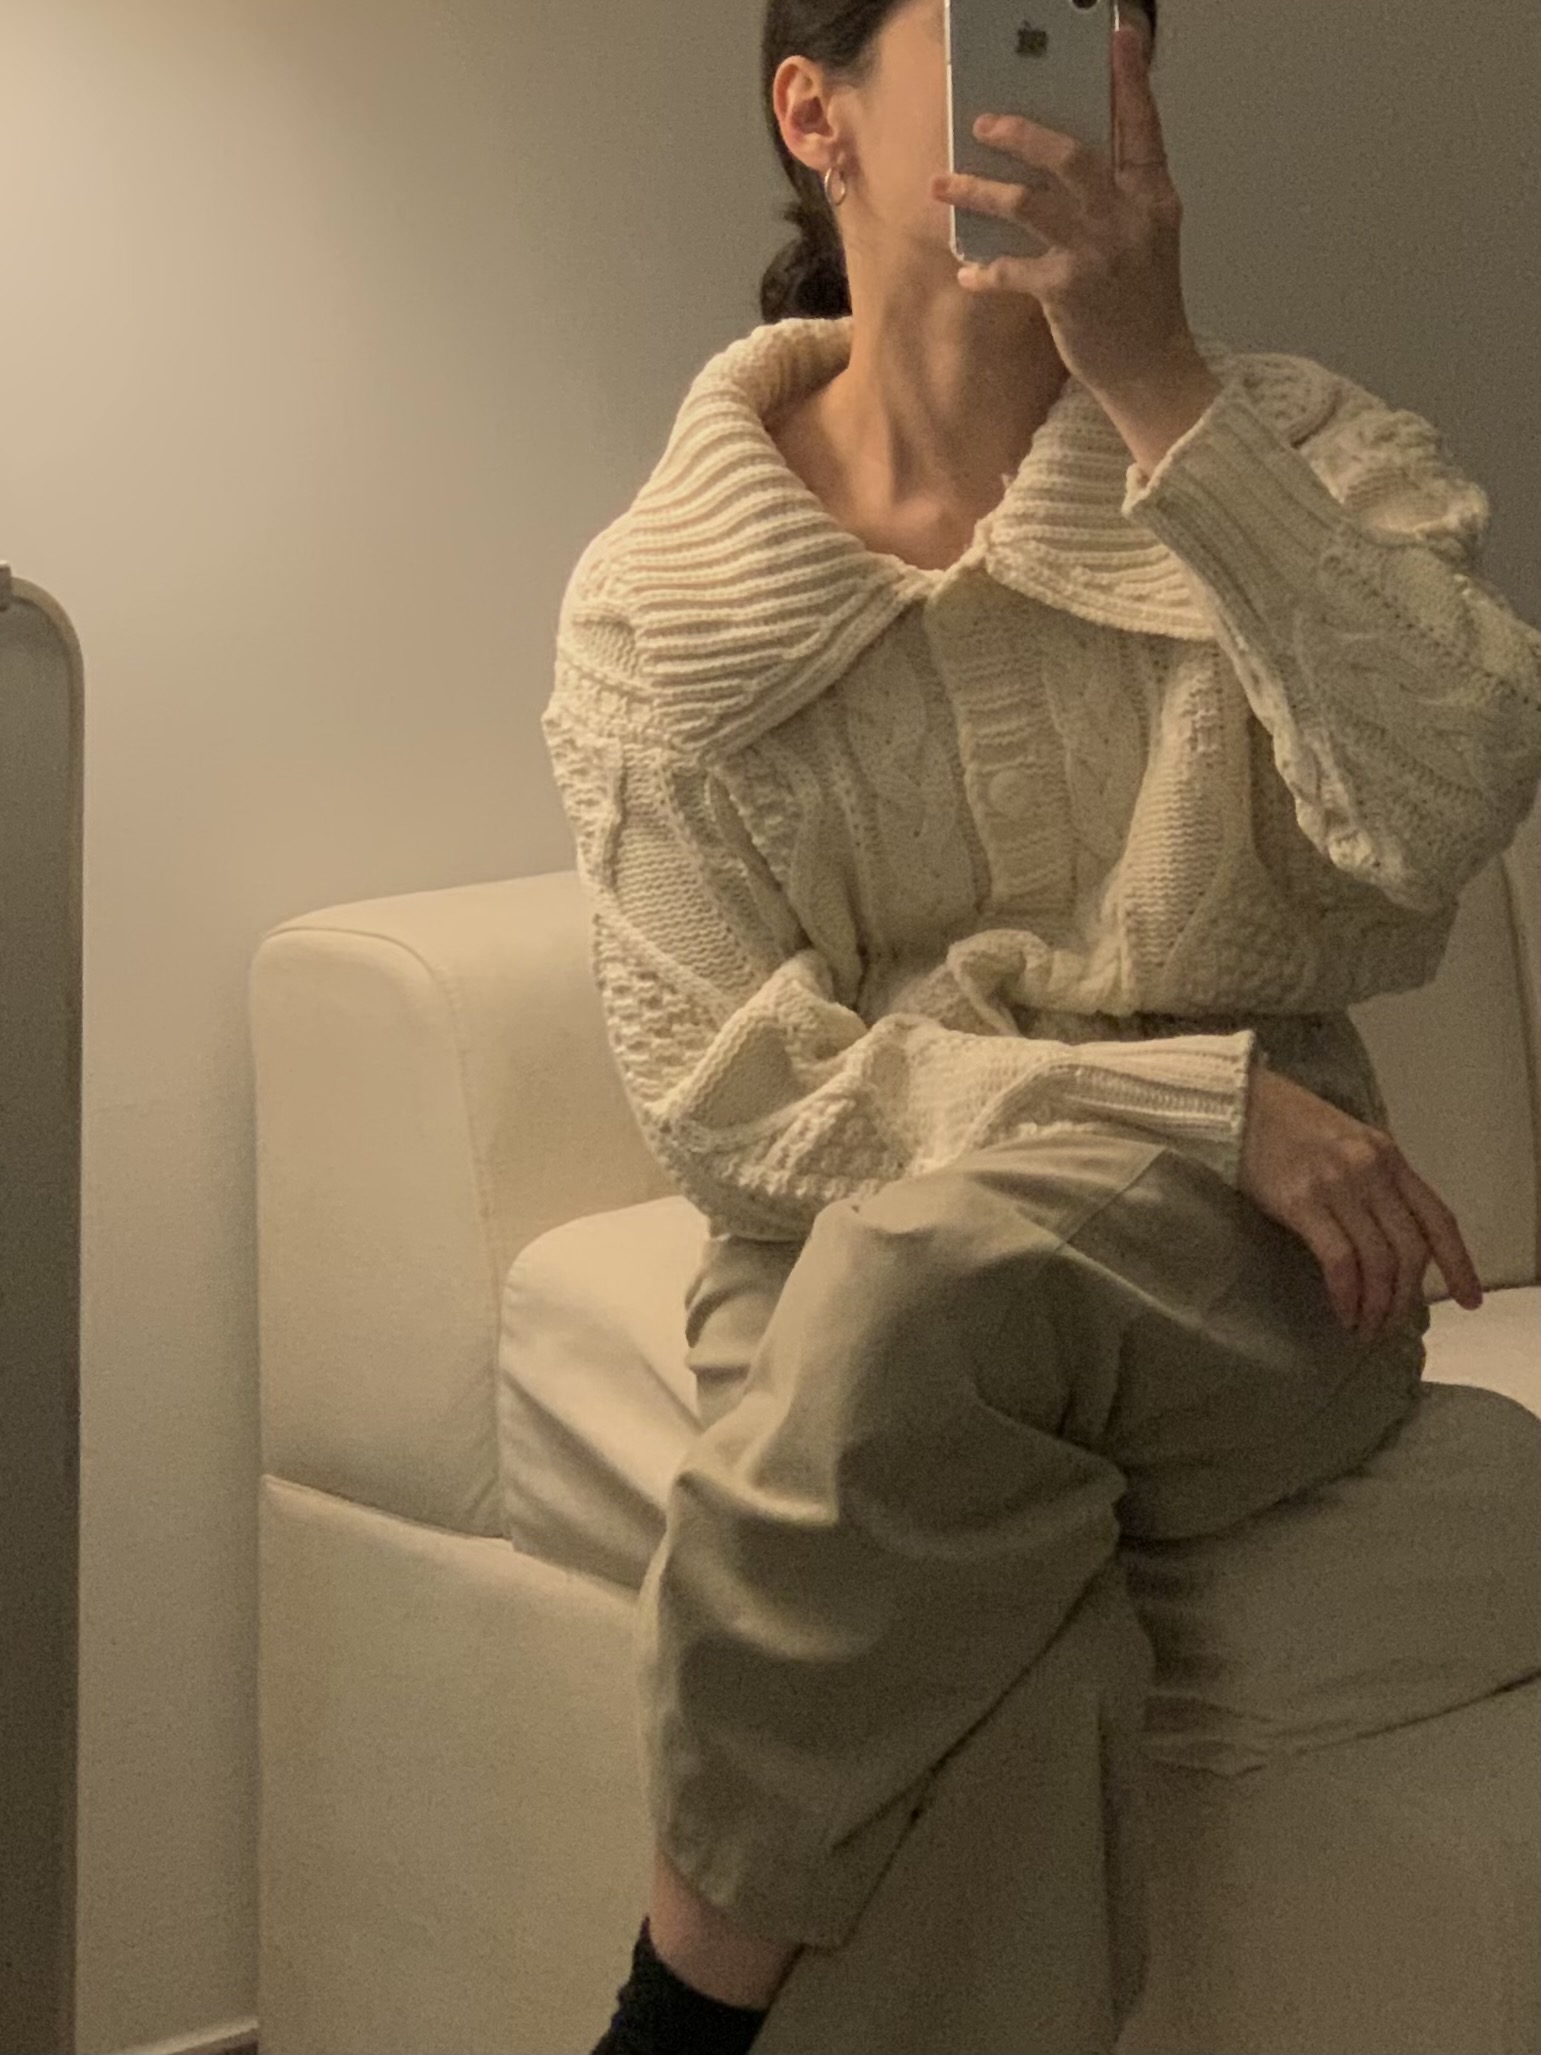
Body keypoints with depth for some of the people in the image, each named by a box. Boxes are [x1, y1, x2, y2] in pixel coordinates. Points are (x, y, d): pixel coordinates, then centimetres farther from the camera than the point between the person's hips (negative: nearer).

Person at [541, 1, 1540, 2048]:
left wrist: (1159, 389, -24)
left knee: (941, 1250, -35)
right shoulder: (665, 607, 0)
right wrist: (1200, 1101, -18)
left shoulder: (1299, 457, 1)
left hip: (1251, 1280, 0)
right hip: (850, 1284, 0)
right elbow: (726, 1098, -7)